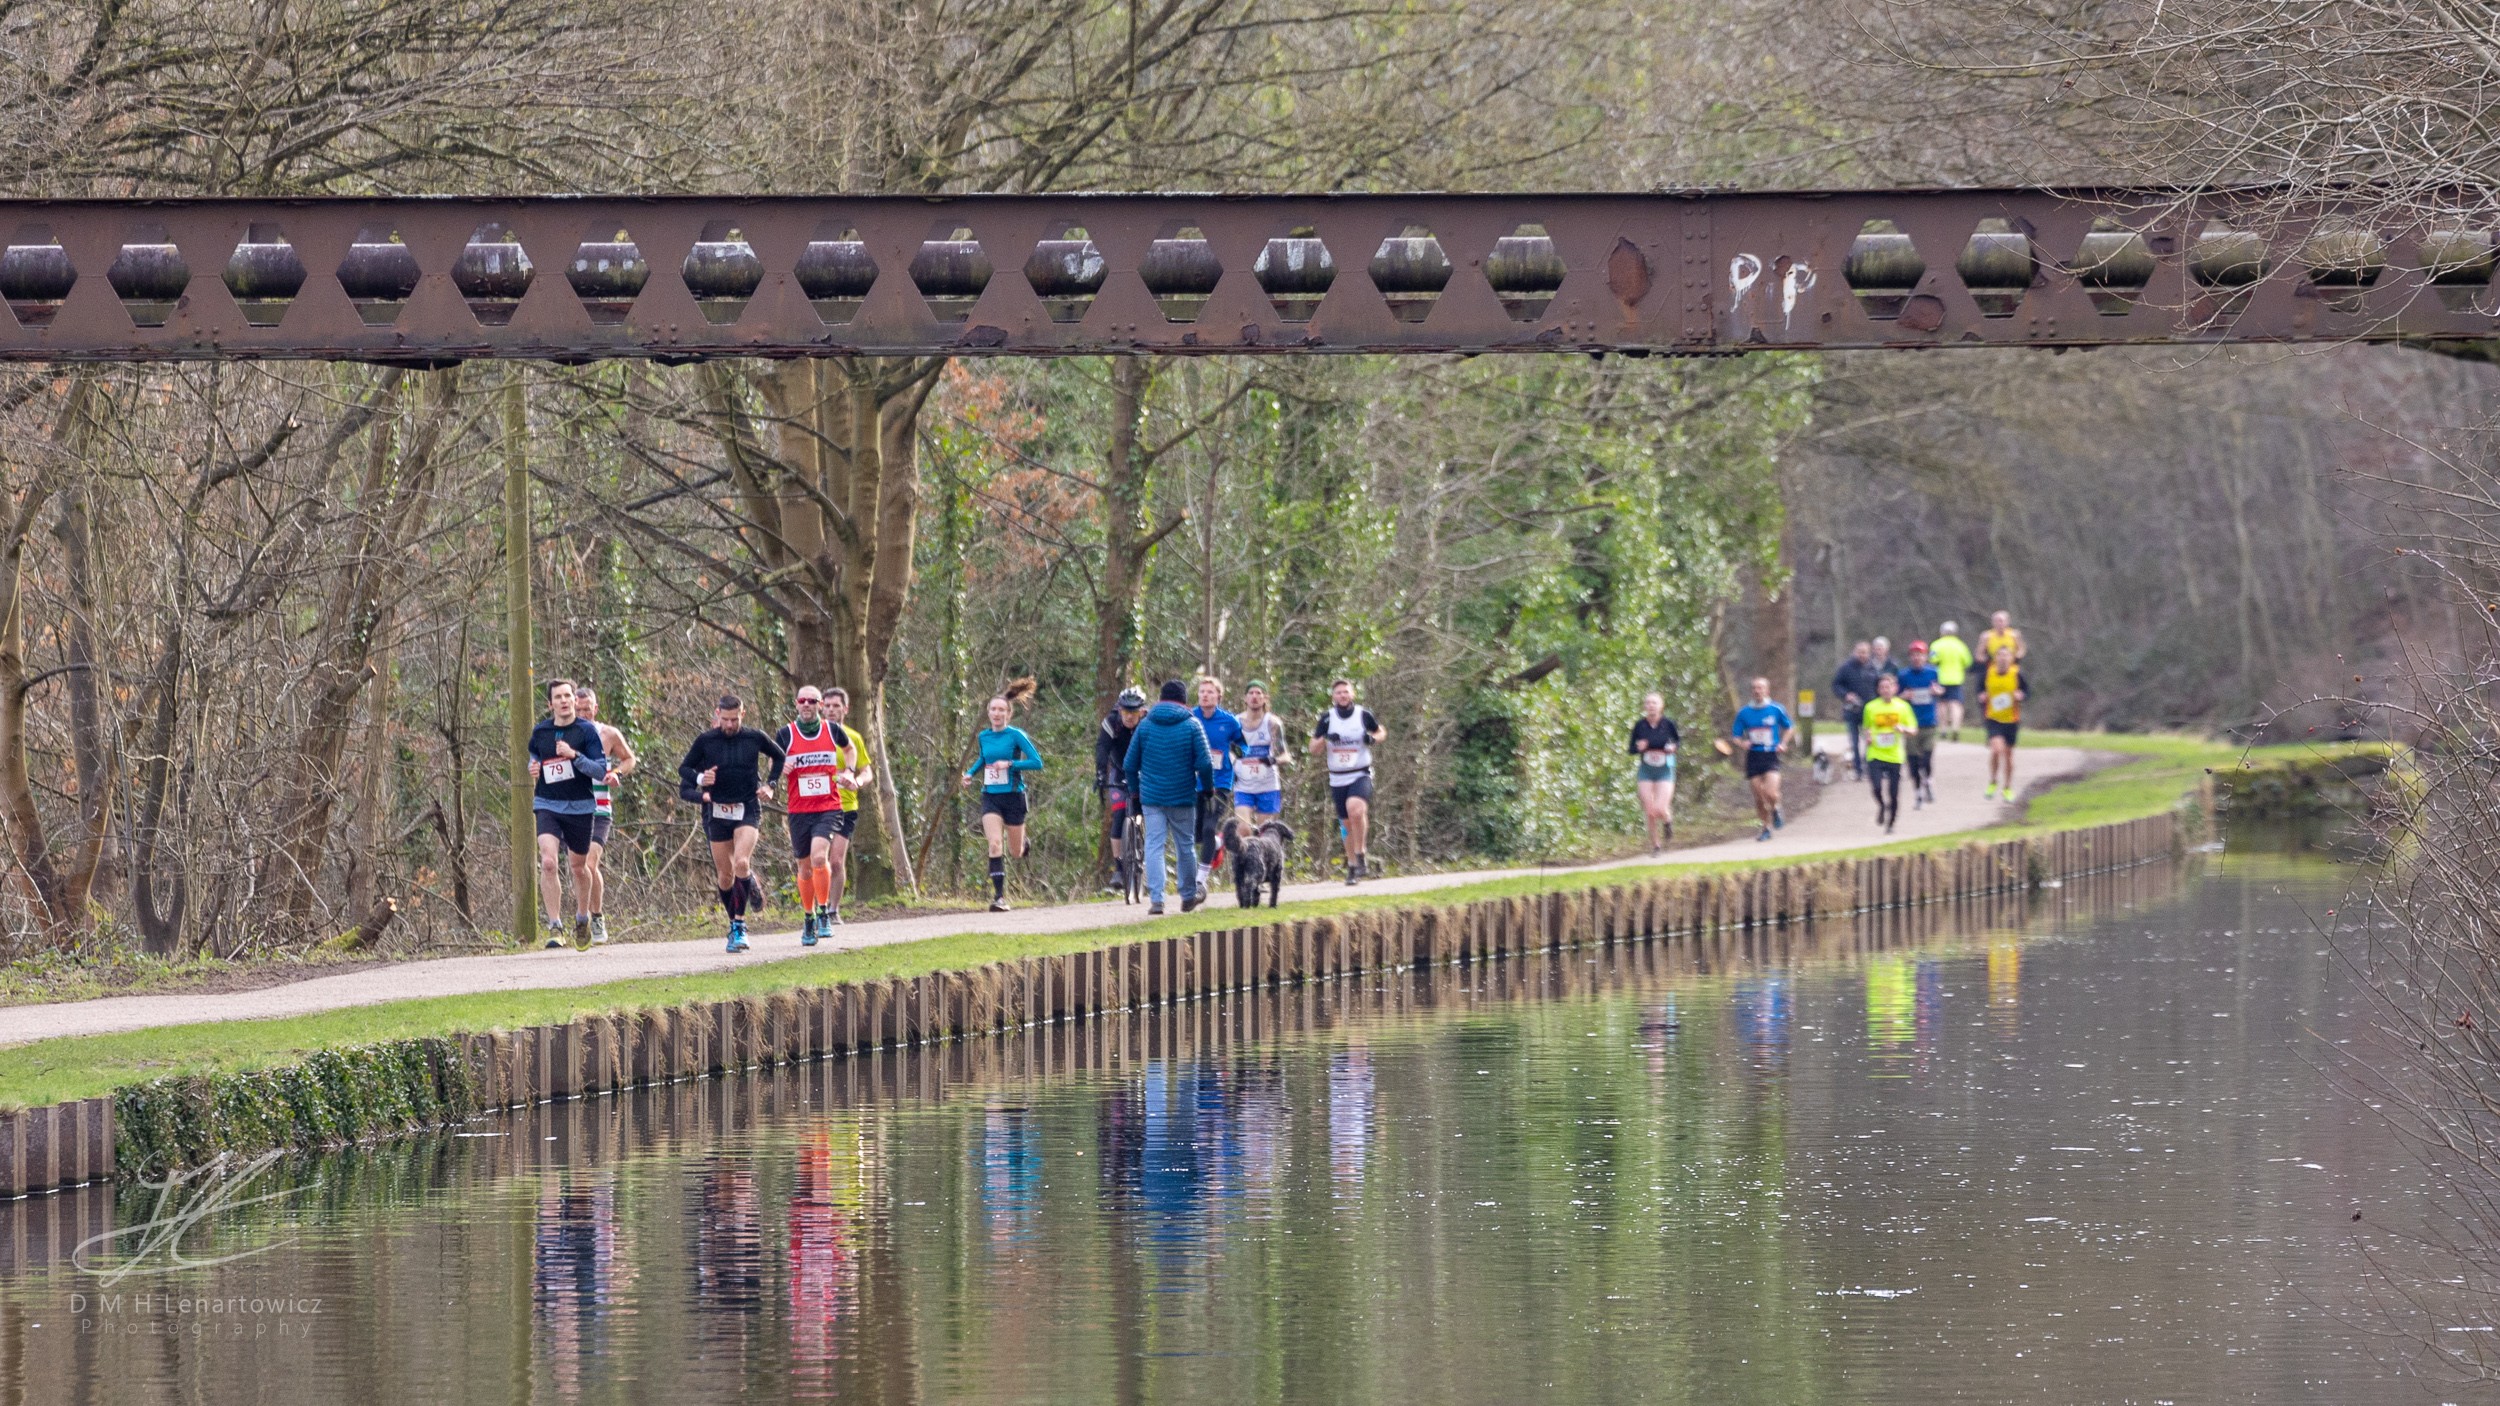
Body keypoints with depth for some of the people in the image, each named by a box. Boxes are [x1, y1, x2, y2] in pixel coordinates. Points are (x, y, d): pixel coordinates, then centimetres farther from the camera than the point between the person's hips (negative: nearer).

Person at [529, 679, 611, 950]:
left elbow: (601, 770, -11)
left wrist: (574, 755, -24)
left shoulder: (587, 730, -6)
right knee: (548, 862, -19)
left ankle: (582, 918, 39)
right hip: (547, 805, 1)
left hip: (580, 807, -1)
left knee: (579, 866, 13)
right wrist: (533, 769, 1)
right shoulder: (540, 731, 4)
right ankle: (555, 927, -17)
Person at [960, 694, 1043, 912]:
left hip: (1013, 797, -3)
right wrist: (970, 773, 9)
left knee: (1016, 851, 8)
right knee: (995, 844, -17)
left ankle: (1024, 843, 48)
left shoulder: (1015, 735, -8)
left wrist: (1009, 764, -22)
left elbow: (1037, 762, -12)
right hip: (990, 797, 3)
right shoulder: (984, 736, 6)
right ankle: (999, 896, -19)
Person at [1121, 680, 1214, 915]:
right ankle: (1189, 896, 25)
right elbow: (1204, 764, -9)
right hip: (1183, 797, -1)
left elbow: (1129, 764, 5)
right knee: (1184, 847, 12)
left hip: (1151, 797, 1)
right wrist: (1206, 787, 9)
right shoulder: (1192, 725, -4)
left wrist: (1135, 789, 19)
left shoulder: (1145, 725, 2)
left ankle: (1156, 899, -11)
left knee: (1154, 847, 0)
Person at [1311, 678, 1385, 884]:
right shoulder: (1327, 718, 2)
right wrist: (1325, 738, -17)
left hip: (1361, 776, -3)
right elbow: (1314, 747, 4)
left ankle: (1361, 853, -16)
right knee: (1348, 825, 7)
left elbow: (1382, 733, 13)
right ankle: (1353, 868, 21)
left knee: (1355, 808, -31)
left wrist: (1373, 738, -10)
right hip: (1338, 780, 3)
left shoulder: (1364, 715, -2)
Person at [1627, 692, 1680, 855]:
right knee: (1649, 812, -2)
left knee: (1660, 810, -15)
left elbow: (1677, 739, 11)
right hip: (1645, 772, 1)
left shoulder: (1668, 723, -6)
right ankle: (1656, 845, 16)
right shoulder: (1640, 725, -4)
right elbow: (1631, 749, 3)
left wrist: (1673, 747, -11)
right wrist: (1638, 748, -20)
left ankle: (1668, 820, 22)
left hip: (1665, 770, -1)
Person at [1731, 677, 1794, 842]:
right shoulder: (1744, 712, 4)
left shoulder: (1776, 710, 0)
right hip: (1753, 757, 2)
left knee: (1771, 794, -18)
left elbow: (1788, 727, 15)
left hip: (1771, 755, -2)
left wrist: (1783, 744, 1)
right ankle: (1766, 828, 18)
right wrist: (1742, 743, -12)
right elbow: (1735, 735, 9)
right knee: (1759, 796, 2)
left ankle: (1775, 810, 16)